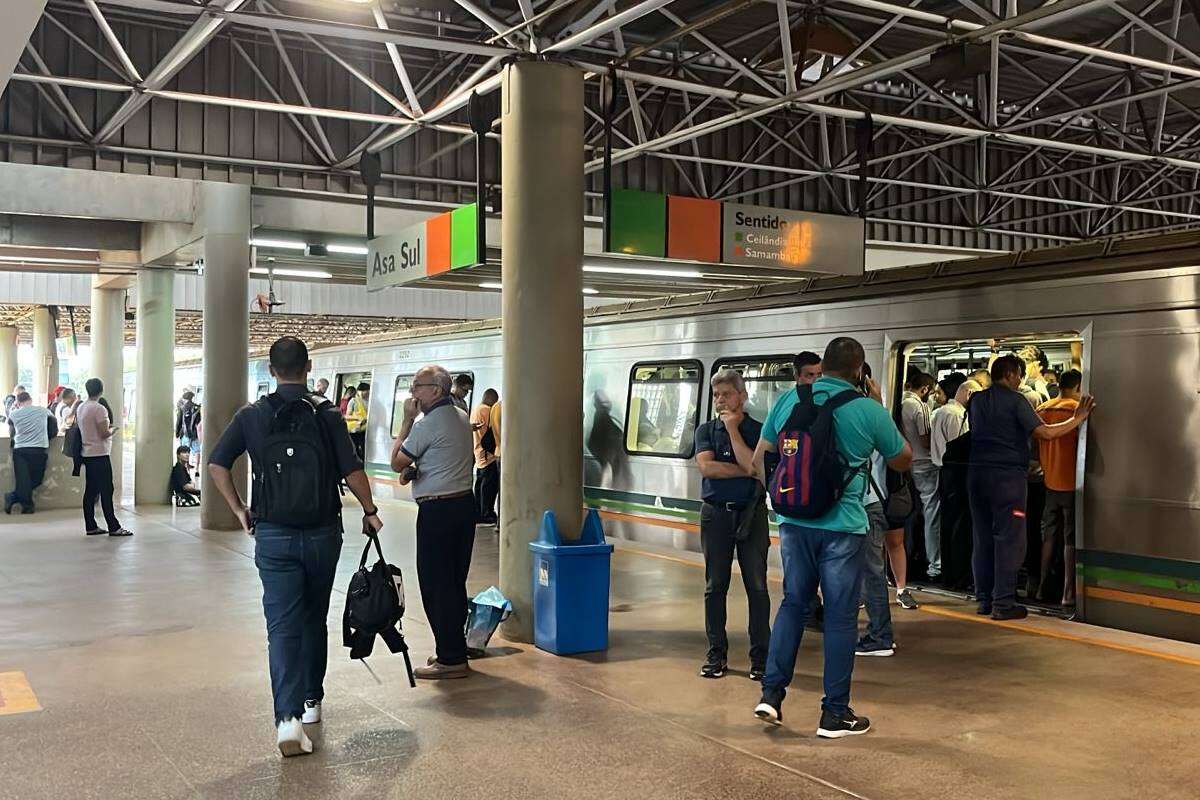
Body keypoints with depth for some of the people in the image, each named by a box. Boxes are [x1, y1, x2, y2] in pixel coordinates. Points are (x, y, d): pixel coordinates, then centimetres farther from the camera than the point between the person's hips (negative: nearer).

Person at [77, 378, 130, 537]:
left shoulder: (80, 408, 11)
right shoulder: (99, 408, -15)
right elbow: (104, 434, -19)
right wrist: (112, 429, 1)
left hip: (87, 454, 8)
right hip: (100, 454, -8)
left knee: (90, 491, 9)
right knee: (106, 491, -6)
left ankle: (91, 527, 10)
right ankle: (113, 527, -5)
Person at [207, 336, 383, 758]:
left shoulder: (252, 416, -1)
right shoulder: (327, 415, -6)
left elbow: (216, 464, -4)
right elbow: (352, 471, -10)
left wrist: (239, 510, 7)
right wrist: (370, 512, 5)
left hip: (274, 535, 0)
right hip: (323, 533, 0)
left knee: (283, 626, -1)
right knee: (314, 619, 18)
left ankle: (288, 716, -15)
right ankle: (311, 699, 30)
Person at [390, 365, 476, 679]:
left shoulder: (426, 424, -16)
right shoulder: (461, 417, 12)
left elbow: (396, 463, -6)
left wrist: (407, 419, -3)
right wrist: (414, 468, 5)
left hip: (437, 510, -9)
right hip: (465, 503, 9)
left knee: (435, 585, -2)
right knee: (455, 582, 15)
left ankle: (451, 659, 0)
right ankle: (455, 650, 22)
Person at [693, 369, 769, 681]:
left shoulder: (759, 431, 2)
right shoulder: (706, 430, 8)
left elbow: (753, 465, -16)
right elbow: (706, 467, -8)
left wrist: (733, 429, -10)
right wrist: (745, 470, -10)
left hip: (751, 513, -2)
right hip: (715, 513, 2)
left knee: (757, 586, -1)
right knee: (715, 586, 6)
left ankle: (760, 656, 7)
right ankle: (716, 654, 15)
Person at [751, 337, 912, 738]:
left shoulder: (788, 400, 1)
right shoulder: (869, 411, -7)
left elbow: (759, 460, 8)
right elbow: (903, 460, 9)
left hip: (794, 521, 3)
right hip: (843, 526, -3)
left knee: (793, 603, 18)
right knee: (840, 616, 6)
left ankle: (771, 693, 15)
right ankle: (835, 714, 13)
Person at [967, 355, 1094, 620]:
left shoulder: (976, 400, 11)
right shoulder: (1015, 400, -7)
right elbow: (1044, 433, -14)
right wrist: (1077, 419, -3)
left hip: (977, 473, 6)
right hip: (1007, 476, -6)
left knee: (983, 538, 11)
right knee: (1009, 539, -2)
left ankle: (984, 599, 15)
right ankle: (1003, 603, -2)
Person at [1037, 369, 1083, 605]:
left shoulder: (1042, 410, 4)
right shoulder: (1077, 409, -13)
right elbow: (1083, 446, -13)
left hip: (1050, 481, 5)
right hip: (1071, 482, -5)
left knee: (1048, 536, 14)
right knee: (1070, 539, 0)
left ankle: (1044, 588, 17)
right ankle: (1068, 592, 1)